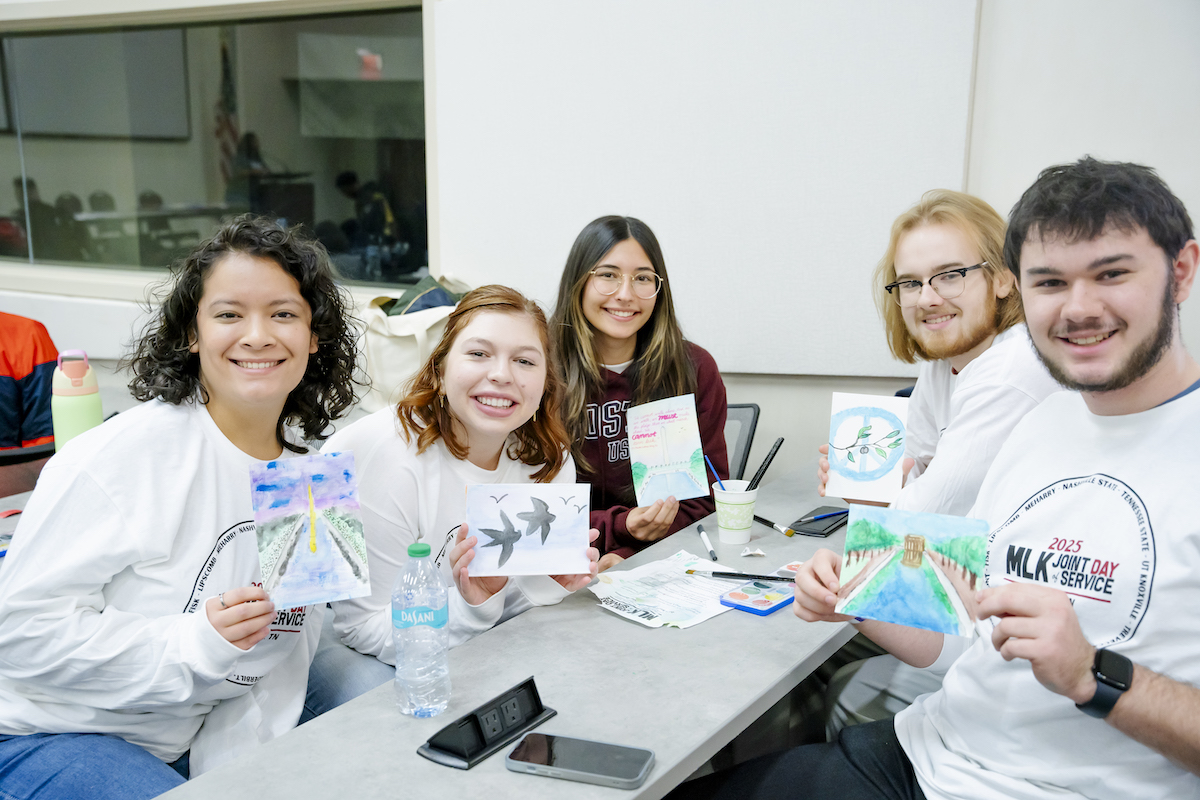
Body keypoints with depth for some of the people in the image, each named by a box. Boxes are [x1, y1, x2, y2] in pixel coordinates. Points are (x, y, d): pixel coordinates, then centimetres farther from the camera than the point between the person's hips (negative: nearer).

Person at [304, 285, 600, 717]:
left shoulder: (547, 460, -8)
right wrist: (470, 606, -37)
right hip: (336, 644, -5)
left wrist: (550, 584, -23)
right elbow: (367, 628, -21)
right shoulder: (381, 454, -26)